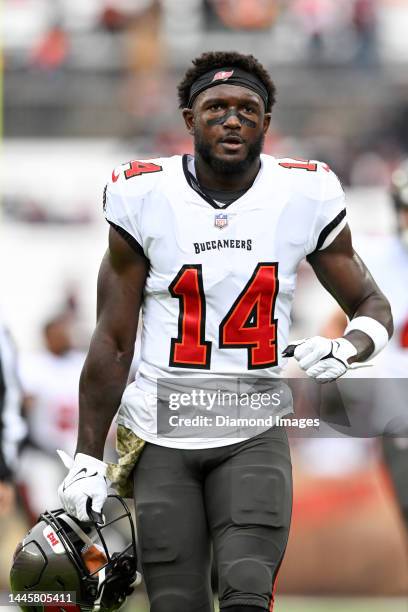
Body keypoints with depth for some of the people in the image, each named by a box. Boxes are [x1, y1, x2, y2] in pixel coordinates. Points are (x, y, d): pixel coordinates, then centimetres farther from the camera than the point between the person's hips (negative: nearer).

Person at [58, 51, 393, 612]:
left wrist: (345, 349, -15)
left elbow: (373, 307, 10)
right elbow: (112, 342, 2)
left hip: (254, 435, 0)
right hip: (161, 434, 0)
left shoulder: (306, 196, -2)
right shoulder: (143, 197, -4)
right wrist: (88, 459, -1)